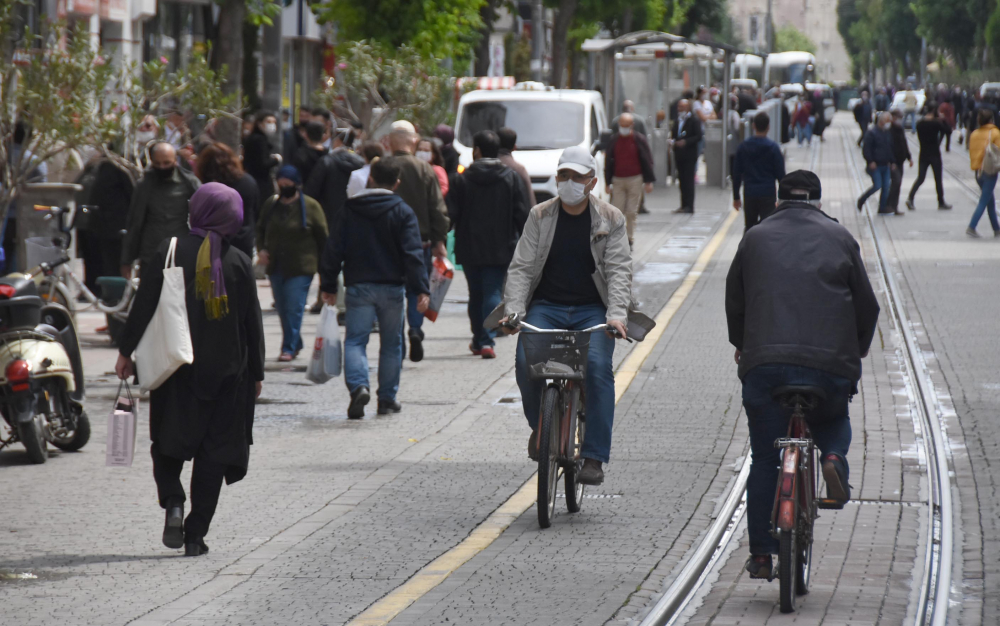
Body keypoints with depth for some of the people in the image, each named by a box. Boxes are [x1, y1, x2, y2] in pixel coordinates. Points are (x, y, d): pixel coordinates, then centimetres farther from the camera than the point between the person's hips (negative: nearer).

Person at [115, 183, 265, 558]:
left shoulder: (169, 253, -6)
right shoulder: (239, 262, -3)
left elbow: (144, 305, -5)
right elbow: (253, 323, 1)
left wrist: (126, 352, 4)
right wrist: (256, 373, 10)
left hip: (175, 368, 0)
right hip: (225, 372, 0)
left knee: (169, 442, 14)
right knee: (214, 450, 7)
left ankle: (173, 503, -12)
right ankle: (196, 534, 4)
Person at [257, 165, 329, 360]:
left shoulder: (310, 207, -4)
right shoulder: (271, 204, 7)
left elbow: (323, 238, 0)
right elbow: (261, 229, 19)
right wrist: (261, 249, 0)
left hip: (301, 268, -5)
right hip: (276, 266, 5)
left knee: (293, 308, -10)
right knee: (282, 308, 10)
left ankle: (289, 348, -7)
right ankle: (295, 344, 25)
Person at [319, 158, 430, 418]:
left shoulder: (349, 211, 3)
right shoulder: (402, 212, -3)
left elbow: (334, 250, 4)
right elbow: (413, 253, -10)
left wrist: (328, 285, 11)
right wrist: (421, 289, -10)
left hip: (358, 287, 0)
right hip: (391, 287, 0)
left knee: (355, 339, 0)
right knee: (391, 343, 11)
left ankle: (358, 385, -26)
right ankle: (388, 399, 14)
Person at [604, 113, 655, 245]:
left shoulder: (640, 140, 1)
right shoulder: (613, 140, 6)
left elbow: (647, 161, 3)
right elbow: (608, 162, 10)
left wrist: (648, 181, -1)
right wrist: (608, 182, 7)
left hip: (635, 180, -2)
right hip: (618, 179, 2)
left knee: (631, 212, -1)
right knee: (618, 211, -4)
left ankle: (630, 239, 9)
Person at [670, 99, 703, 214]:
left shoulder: (694, 120, -4)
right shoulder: (677, 121, 18)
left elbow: (698, 136, -10)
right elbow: (673, 135, 23)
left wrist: (685, 142, -19)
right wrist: (672, 141, 0)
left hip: (689, 156, -7)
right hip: (679, 156, 7)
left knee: (688, 180, -9)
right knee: (682, 180, 7)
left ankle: (689, 206, -9)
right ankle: (684, 205, 10)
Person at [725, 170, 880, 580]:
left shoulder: (756, 238, 14)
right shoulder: (839, 238, 12)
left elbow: (734, 300, 19)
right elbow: (867, 304, 14)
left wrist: (741, 344, 37)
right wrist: (858, 349, 31)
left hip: (765, 364, 0)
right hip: (829, 364, 0)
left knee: (765, 461, 8)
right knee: (834, 420, 30)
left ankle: (761, 555, 6)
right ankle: (833, 456, -4)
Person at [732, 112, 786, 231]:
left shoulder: (743, 147, 3)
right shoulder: (773, 148, -6)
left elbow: (736, 175, 7)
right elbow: (781, 175, -3)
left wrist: (736, 197, 14)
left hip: (749, 195, 3)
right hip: (768, 194, -3)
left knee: (749, 227, 14)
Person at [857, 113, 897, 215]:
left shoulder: (888, 134, 13)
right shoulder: (871, 133, -10)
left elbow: (891, 149, 21)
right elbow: (866, 149, -13)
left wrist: (892, 162, 13)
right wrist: (870, 161, -19)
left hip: (885, 165, 7)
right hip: (875, 166, -7)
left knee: (886, 187, 3)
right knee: (877, 185, -11)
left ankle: (882, 208, 11)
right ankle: (861, 201, 10)